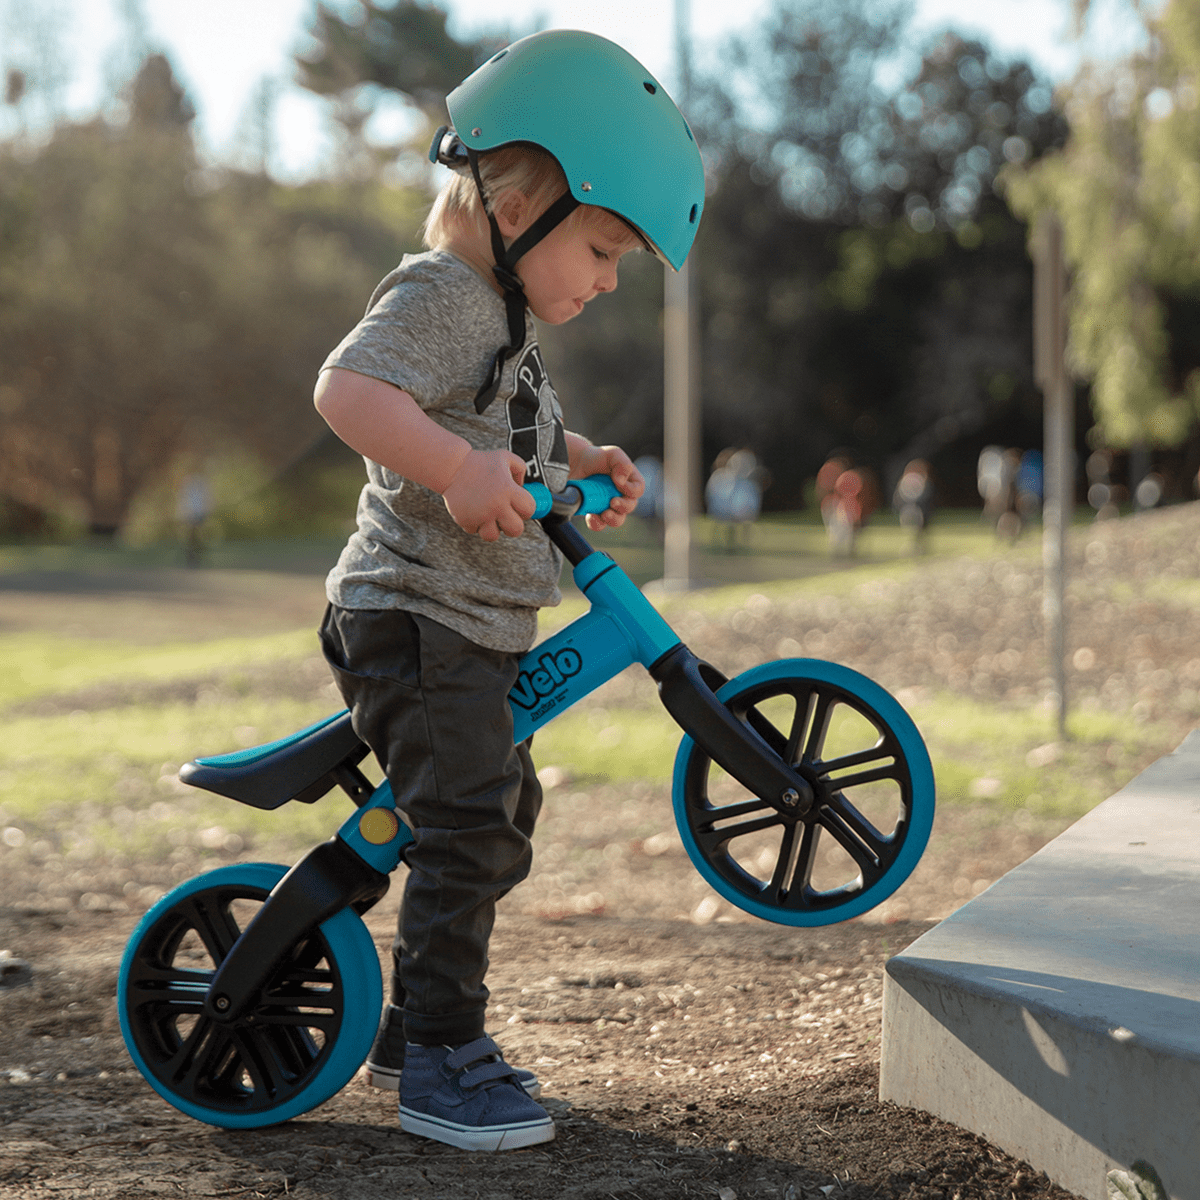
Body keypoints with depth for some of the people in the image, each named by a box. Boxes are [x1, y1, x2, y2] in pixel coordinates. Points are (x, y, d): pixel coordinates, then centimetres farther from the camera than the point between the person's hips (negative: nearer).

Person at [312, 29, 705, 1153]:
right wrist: (460, 469, -41)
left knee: (500, 821, 18)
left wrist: (583, 463, 15)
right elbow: (349, 389, -32)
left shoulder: (503, 320, 19)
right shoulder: (441, 297, -15)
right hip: (417, 621, -11)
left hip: (478, 635, 11)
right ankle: (442, 1059, -7)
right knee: (466, 829, -15)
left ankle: (410, 1028, 29)